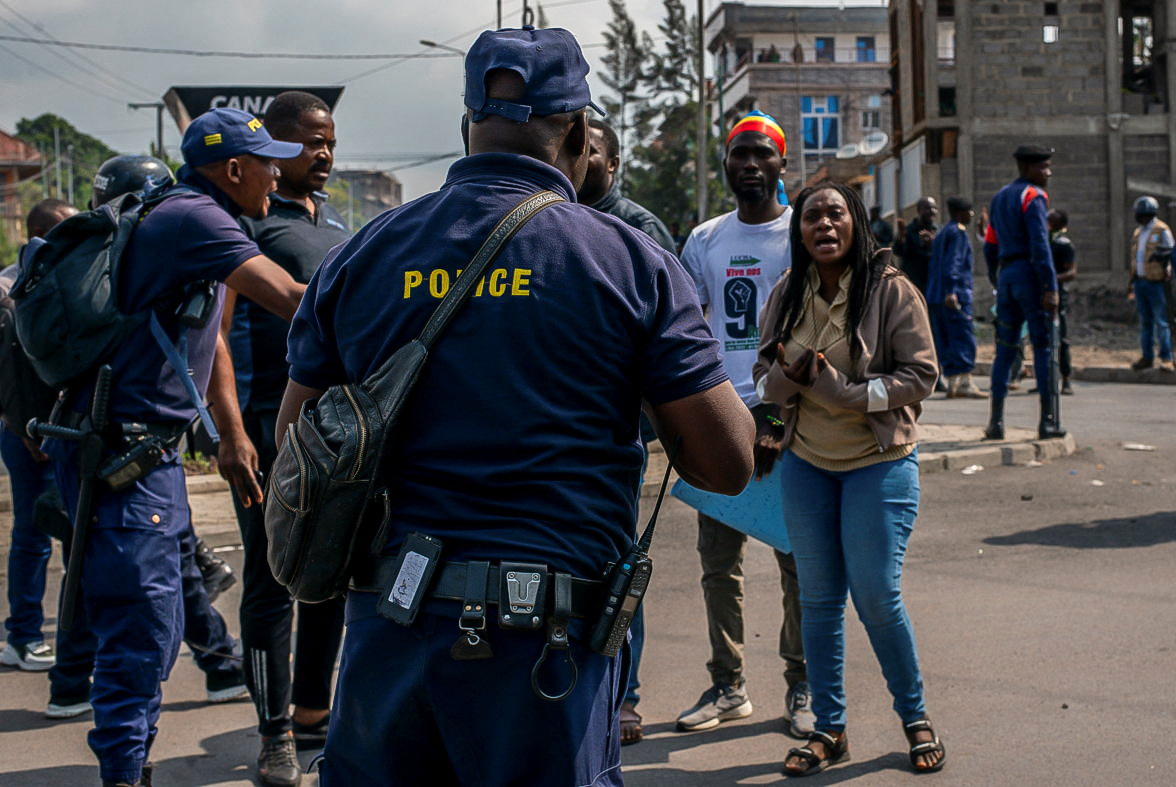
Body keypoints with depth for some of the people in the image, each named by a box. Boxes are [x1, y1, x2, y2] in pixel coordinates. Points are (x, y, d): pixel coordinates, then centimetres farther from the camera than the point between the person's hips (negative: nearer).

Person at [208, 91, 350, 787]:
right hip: (271, 428, -7)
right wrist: (231, 431, -21)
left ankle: (313, 712, 25)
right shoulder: (245, 217, -5)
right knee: (273, 581, -1)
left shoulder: (338, 224, 18)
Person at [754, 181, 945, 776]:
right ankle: (829, 729, 19)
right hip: (806, 463, 4)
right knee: (819, 598, 8)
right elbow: (764, 376, 8)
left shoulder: (892, 291, -11)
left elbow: (919, 377, -13)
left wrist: (842, 390, -21)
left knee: (877, 598, -4)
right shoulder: (786, 295, 3)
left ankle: (915, 717, 19)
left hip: (879, 463, -4)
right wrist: (790, 377, -16)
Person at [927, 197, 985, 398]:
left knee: (945, 342, 6)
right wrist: (951, 292, -27)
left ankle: (953, 383, 6)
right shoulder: (958, 232, -7)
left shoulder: (942, 233, 21)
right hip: (957, 295, -9)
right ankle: (964, 383, -14)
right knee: (964, 339, -10)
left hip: (936, 298, 10)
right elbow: (953, 263, -19)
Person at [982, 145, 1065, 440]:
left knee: (1005, 348, 8)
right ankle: (1049, 421, -5)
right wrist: (1051, 288, -19)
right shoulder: (1033, 197, -8)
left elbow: (990, 246, 20)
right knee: (1044, 346, -4)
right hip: (1030, 273, -7)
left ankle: (996, 421, 7)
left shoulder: (999, 197, 18)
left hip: (1006, 275, 8)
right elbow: (1039, 244, -17)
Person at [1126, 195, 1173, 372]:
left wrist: (1167, 273, -13)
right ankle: (1147, 357, 15)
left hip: (1156, 283, -7)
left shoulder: (1162, 230, -4)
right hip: (1140, 282, 7)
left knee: (1161, 322, -6)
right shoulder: (1137, 233, 17)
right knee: (1145, 322, 10)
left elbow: (1169, 256, -6)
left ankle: (1166, 358, -3)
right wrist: (1131, 282, 19)